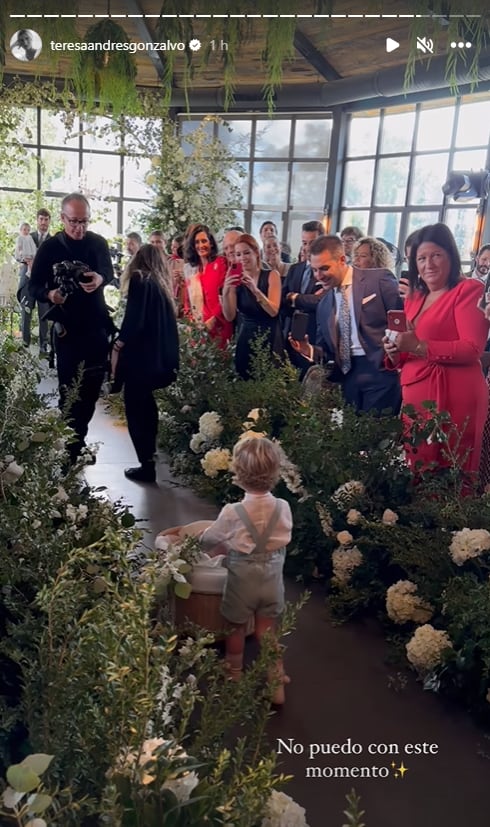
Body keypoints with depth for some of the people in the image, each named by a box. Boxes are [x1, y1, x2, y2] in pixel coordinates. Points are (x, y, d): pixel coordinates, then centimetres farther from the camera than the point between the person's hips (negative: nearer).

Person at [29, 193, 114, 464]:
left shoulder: (98, 243, 3)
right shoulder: (50, 247, -3)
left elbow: (109, 272, -13)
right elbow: (33, 287, -4)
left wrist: (100, 278, -37)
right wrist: (50, 295, -28)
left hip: (97, 327, 3)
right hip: (68, 329, -3)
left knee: (92, 388, 9)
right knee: (70, 391, -1)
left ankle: (79, 441, 25)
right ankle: (72, 448, 9)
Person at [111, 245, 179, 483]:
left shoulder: (139, 279, -8)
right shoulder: (163, 283, 13)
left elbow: (132, 319, -18)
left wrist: (117, 348, -13)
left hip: (140, 355, -8)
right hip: (161, 356, 8)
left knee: (135, 408, 0)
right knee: (146, 404, 23)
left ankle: (147, 465, 1)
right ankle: (150, 453, 35)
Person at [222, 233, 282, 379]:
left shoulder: (271, 275, -5)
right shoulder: (235, 280, 0)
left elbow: (273, 311, -16)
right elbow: (230, 317, -7)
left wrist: (255, 290, -28)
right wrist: (226, 293, -23)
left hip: (269, 340, -2)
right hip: (245, 341, 2)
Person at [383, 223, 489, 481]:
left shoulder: (468, 290, -4)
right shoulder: (414, 298, 19)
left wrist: (418, 346, -20)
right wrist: (396, 352, 2)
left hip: (452, 397, -7)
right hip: (415, 396, 7)